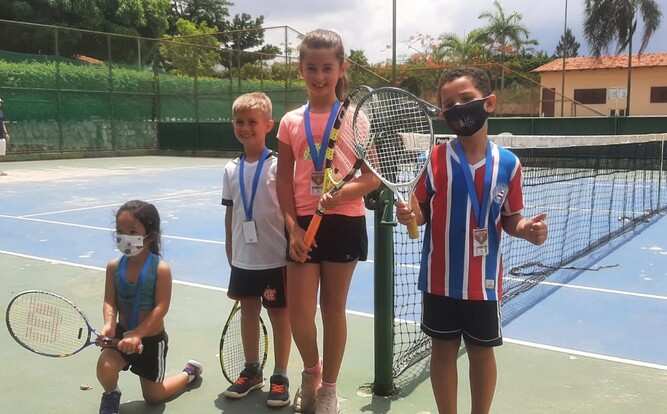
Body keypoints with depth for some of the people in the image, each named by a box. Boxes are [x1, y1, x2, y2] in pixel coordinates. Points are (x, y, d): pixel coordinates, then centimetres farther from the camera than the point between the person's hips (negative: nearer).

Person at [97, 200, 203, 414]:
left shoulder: (160, 269, -20)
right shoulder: (114, 267, -7)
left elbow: (161, 308, -23)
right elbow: (110, 301, -10)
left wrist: (137, 334, -31)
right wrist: (109, 324, -29)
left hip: (152, 339, -3)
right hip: (123, 333, 3)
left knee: (153, 396, 12)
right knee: (105, 366, -28)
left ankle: (190, 373, 41)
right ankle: (111, 396, 8)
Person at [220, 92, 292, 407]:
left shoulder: (277, 165, -10)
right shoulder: (231, 169, 4)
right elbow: (230, 216, 9)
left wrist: (292, 250, -10)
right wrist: (230, 257, 11)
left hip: (275, 258, -5)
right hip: (243, 259, 5)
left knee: (279, 314, 7)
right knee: (248, 311, 16)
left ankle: (280, 377, 22)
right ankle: (251, 371, 34)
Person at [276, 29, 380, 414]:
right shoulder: (291, 121, 5)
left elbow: (373, 176, -6)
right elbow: (284, 182, 5)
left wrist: (339, 193, -23)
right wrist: (293, 226, -7)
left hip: (344, 223, -2)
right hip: (303, 226, 2)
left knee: (333, 308, 9)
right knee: (300, 313, 0)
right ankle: (311, 372, 31)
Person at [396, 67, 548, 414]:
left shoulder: (508, 163, -5)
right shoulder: (435, 159, -8)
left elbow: (510, 219, 4)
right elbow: (421, 211, -2)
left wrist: (528, 229, -17)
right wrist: (408, 214, -24)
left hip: (484, 279, 1)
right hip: (441, 277, 0)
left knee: (482, 352, 14)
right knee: (443, 350, 13)